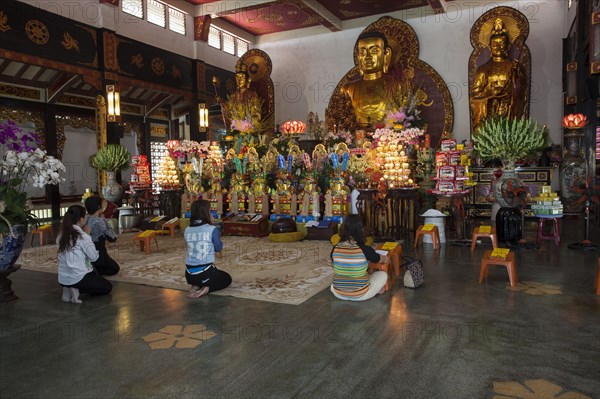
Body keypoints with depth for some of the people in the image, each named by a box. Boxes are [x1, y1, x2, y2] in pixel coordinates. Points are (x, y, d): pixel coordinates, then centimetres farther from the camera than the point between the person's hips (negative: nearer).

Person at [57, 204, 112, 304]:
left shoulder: (61, 235, 3)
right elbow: (94, 257, -9)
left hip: (62, 279, 7)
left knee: (95, 276, 34)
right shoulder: (82, 236, -18)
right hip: (77, 278, -7)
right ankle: (77, 290, -4)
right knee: (107, 286, 16)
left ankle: (69, 290, 8)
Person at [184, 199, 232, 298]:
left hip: (189, 275, 5)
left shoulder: (187, 230, 2)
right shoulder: (212, 230, -12)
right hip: (205, 272, -5)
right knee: (227, 279, 25)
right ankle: (206, 289, -4)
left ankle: (195, 286, 7)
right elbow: (218, 248, 0)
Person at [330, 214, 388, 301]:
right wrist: (385, 258, 28)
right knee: (383, 275, 22)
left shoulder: (335, 249, -13)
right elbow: (382, 259, 1)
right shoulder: (365, 250, -22)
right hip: (360, 295, -3)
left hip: (338, 294, 4)